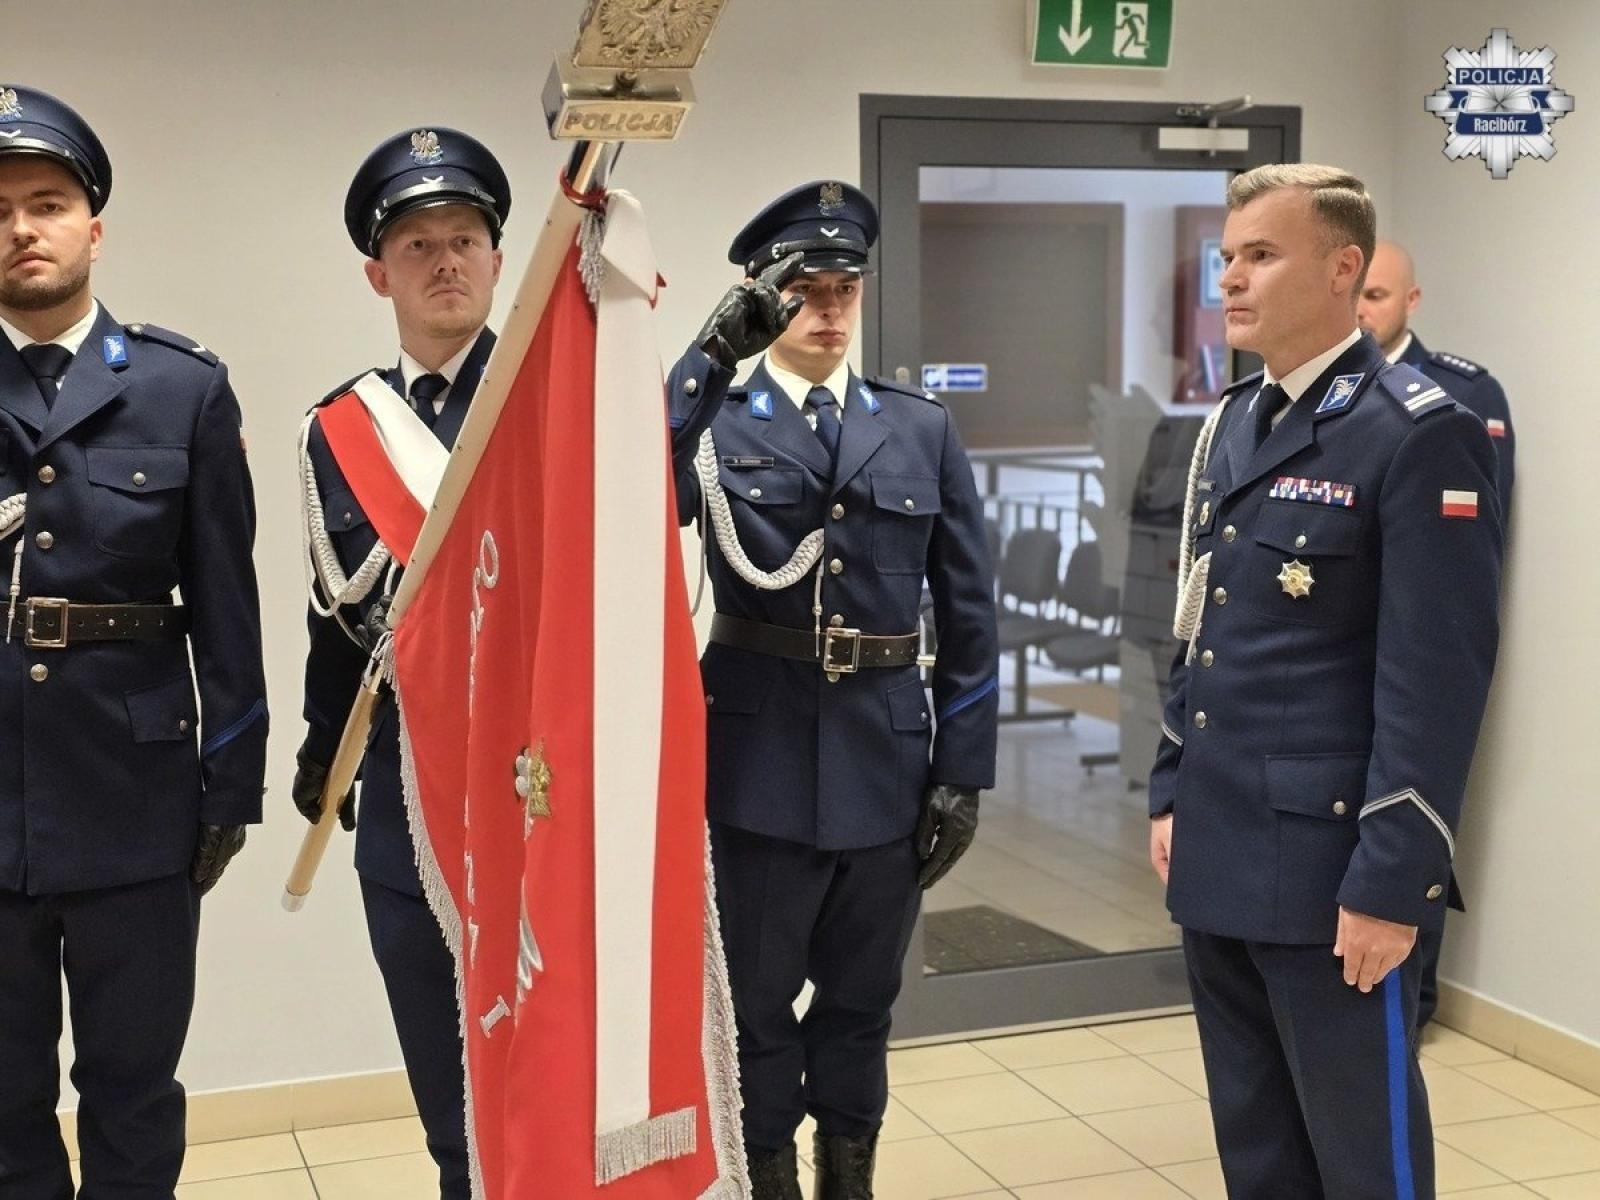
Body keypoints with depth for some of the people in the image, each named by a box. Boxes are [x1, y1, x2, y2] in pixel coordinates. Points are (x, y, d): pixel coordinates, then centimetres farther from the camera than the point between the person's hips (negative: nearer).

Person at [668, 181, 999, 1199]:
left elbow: (970, 614, 5)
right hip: (761, 761, -2)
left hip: (887, 761, 2)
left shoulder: (923, 429, 4)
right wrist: (706, 367, -32)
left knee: (862, 999, 16)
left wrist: (963, 770, 2)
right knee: (757, 1002, 11)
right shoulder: (713, 428, -2)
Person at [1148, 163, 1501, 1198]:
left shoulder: (1420, 433, -13)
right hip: (1219, 855, 8)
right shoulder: (1231, 426, 12)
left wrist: (1391, 882, -18)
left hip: (1332, 868, -7)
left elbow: (1438, 679, -17)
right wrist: (1172, 795, 15)